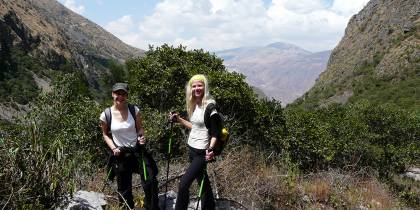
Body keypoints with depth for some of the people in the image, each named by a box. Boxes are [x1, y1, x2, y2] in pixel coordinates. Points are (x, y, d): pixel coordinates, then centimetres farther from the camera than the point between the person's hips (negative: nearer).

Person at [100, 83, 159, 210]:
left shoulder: (134, 110, -8)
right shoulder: (105, 115, -9)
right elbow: (105, 134, 6)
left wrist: (142, 137, -16)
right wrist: (113, 148, -9)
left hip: (138, 150, 1)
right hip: (120, 154, 0)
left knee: (150, 181, -2)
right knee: (124, 188, 12)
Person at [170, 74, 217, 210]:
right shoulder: (194, 105, 6)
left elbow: (214, 132, -18)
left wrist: (211, 149, -32)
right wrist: (178, 119, 13)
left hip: (201, 152, -8)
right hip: (191, 148, 8)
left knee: (184, 184, -9)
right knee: (203, 182, 19)